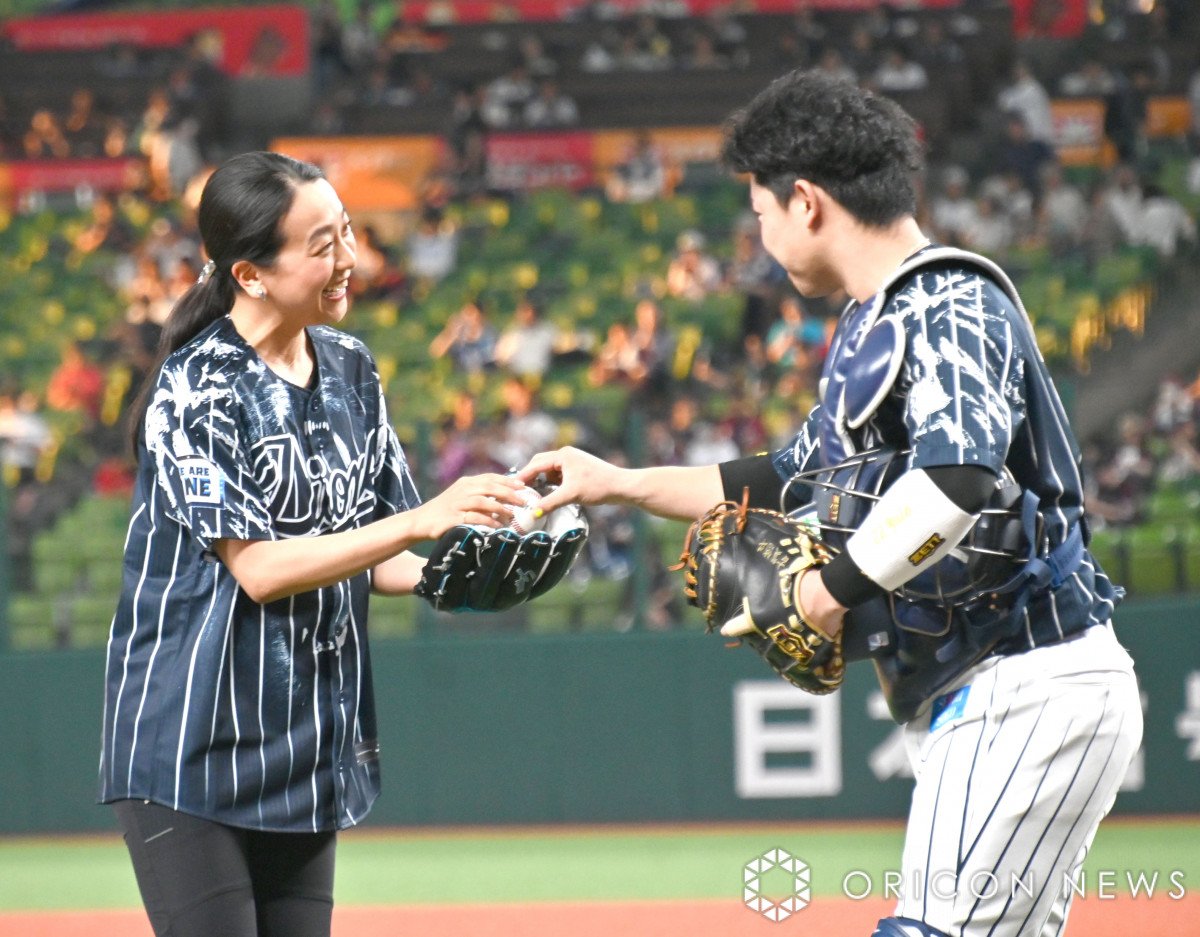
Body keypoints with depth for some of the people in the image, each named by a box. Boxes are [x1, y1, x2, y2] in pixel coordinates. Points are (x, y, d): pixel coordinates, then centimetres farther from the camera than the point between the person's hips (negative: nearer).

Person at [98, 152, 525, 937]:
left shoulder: (350, 371, 8)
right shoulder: (195, 390, -13)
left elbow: (375, 561, 11)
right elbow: (258, 567, -20)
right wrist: (420, 522, -25)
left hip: (312, 751, 7)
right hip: (194, 749, -7)